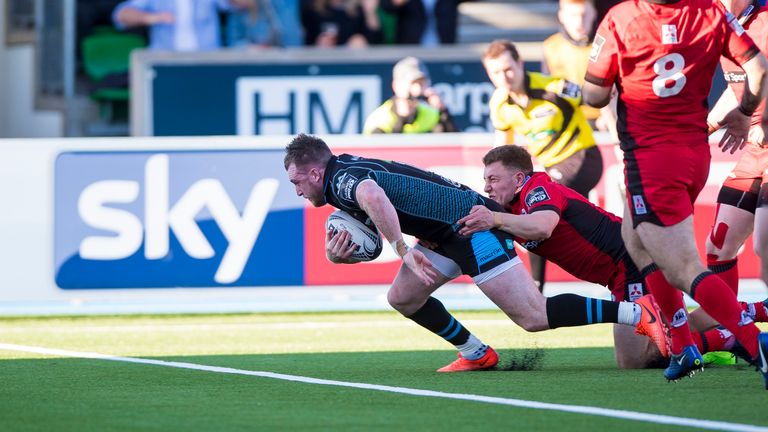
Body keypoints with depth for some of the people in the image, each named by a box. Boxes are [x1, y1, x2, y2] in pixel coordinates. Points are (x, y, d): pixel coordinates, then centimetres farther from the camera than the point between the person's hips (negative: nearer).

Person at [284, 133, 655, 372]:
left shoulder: (342, 178, -14)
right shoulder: (348, 173, 18)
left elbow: (373, 196, -40)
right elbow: (365, 241, 25)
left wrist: (403, 251, -30)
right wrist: (336, 254, 1)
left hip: (472, 226, -10)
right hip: (448, 236, 10)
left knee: (534, 317, -14)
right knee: (402, 298, 13)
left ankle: (635, 312, -16)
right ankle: (477, 355, 21)